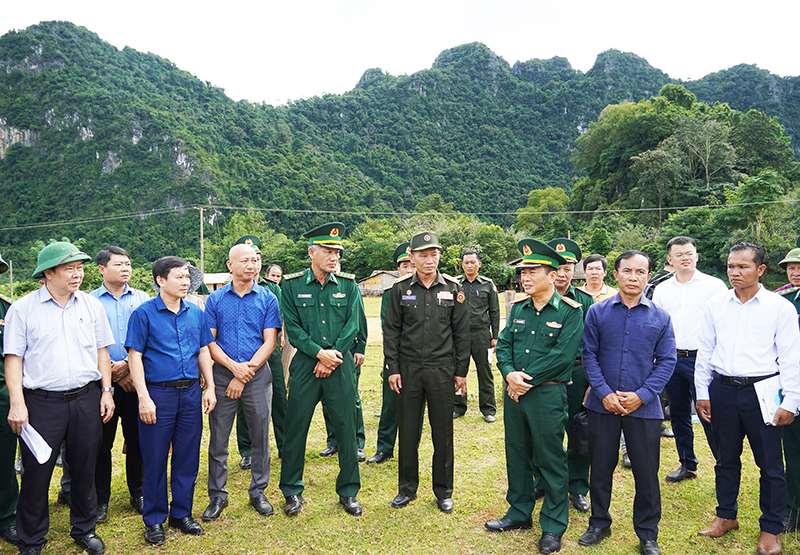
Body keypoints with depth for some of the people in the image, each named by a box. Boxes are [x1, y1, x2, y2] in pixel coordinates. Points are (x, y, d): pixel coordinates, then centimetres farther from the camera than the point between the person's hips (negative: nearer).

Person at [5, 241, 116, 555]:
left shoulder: (92, 305, 6)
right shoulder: (22, 309, -2)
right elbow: (13, 358, -2)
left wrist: (106, 391, 5)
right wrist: (17, 403, -9)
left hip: (87, 399, 3)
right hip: (42, 402, -2)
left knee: (85, 468, 12)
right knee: (36, 472, 5)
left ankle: (84, 529, 30)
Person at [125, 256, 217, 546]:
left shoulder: (196, 312, 7)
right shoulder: (144, 313, -6)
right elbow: (135, 356, -8)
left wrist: (210, 387, 8)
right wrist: (144, 398, -13)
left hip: (191, 392, 4)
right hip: (158, 393, -4)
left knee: (187, 456, 11)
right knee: (155, 459, 5)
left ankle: (182, 513, 27)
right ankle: (154, 520, 22)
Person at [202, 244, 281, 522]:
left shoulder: (268, 299, 1)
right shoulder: (215, 299, 4)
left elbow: (269, 343, -3)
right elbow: (209, 342, 2)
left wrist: (245, 374, -10)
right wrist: (233, 365, -13)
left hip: (258, 376, 0)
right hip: (222, 375, 1)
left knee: (260, 436, 7)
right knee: (218, 438, 6)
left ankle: (258, 491, 24)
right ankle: (217, 495, 22)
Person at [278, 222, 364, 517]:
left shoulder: (348, 284, 3)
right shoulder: (292, 284, 0)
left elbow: (353, 325, 0)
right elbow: (292, 327, -3)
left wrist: (333, 357, -9)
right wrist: (319, 353, -13)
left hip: (341, 365, 1)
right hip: (305, 364, 0)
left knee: (346, 428, 5)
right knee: (296, 427, 6)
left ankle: (348, 492, 21)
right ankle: (292, 491, 24)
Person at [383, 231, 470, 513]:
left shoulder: (453, 289, 1)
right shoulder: (401, 289, 1)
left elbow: (462, 332, 4)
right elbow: (391, 331, 4)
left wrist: (461, 371, 2)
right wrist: (392, 368, -2)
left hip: (442, 369, 0)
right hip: (408, 370, 0)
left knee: (443, 432, 7)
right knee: (408, 431, 8)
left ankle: (443, 492, 23)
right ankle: (407, 489, 24)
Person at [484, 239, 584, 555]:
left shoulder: (570, 311, -8)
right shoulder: (518, 308, 9)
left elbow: (562, 355, -15)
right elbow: (503, 345, 7)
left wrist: (526, 379, -15)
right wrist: (510, 374, -12)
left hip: (548, 394, -5)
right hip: (515, 392, 5)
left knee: (550, 460, 5)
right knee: (516, 455, 15)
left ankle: (553, 526, 20)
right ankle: (519, 513, 32)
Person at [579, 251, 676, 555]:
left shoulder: (660, 317, 1)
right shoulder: (598, 312, 0)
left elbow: (666, 361, 0)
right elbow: (589, 355, 0)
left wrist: (641, 396, -10)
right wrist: (604, 393, -11)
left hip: (644, 406, 0)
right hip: (603, 404, 0)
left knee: (646, 473, 7)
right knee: (600, 467, 11)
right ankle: (599, 524, 31)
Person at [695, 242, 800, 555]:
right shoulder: (716, 305, 4)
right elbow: (705, 351, 8)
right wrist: (702, 393, 6)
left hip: (762, 391, -2)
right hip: (723, 389, 3)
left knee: (770, 462, 7)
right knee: (726, 457, 15)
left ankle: (771, 529, 24)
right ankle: (726, 516, 32)